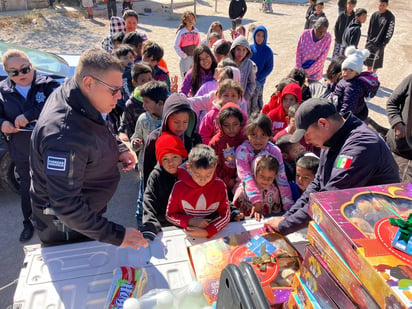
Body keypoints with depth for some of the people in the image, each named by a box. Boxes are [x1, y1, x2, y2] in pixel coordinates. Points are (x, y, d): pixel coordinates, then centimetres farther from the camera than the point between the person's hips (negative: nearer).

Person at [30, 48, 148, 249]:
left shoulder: (71, 91, -9)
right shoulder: (65, 135, -39)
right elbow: (66, 206, -36)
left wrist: (118, 149, -5)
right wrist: (116, 235, -33)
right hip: (66, 231, -8)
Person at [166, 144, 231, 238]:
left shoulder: (220, 186, -6)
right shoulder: (179, 186, -8)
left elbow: (225, 215, -4)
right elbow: (169, 215, 1)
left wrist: (207, 232, -19)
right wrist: (190, 221, -15)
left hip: (214, 235, 2)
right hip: (186, 235, -1)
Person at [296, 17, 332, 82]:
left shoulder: (327, 38, -14)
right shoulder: (306, 34, -13)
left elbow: (322, 58, -14)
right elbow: (298, 52, -6)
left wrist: (308, 71, -16)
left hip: (315, 73, -1)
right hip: (302, 68, 1)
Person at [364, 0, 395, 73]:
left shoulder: (390, 17, -10)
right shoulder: (374, 15, 2)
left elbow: (390, 31, -10)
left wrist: (384, 43, -14)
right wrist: (368, 39, 6)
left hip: (380, 44, -4)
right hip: (370, 42, 4)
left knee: (376, 62, 4)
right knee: (369, 60, 13)